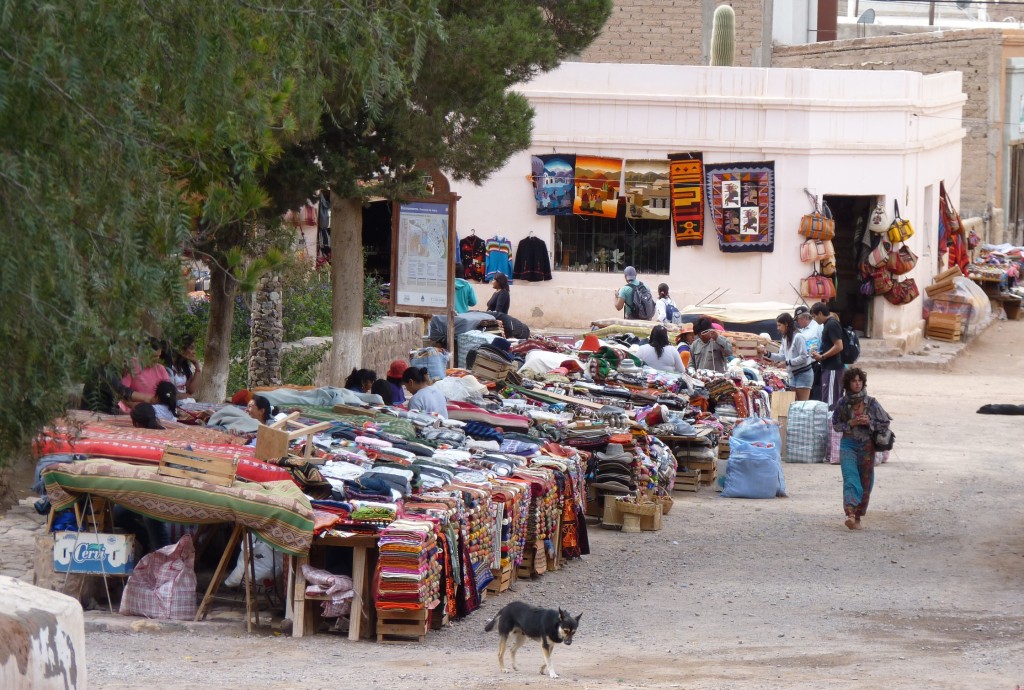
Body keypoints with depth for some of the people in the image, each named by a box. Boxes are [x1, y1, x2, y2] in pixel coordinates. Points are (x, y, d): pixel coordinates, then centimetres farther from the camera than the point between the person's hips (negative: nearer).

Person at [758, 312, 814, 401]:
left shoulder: (798, 337, -16)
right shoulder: (785, 338, 10)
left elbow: (804, 357, -19)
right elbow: (782, 356, 10)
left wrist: (788, 362, -17)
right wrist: (767, 354, 0)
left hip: (803, 373, -9)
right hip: (793, 374, 9)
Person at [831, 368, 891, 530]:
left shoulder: (871, 403, 0)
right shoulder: (843, 403, 1)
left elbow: (885, 424, 4)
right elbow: (836, 424, 7)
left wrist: (870, 423, -12)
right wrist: (850, 424, -9)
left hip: (867, 445, 1)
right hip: (848, 445, -1)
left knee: (865, 481, 6)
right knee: (850, 479, -17)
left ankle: (858, 516, 19)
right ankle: (850, 514, -30)